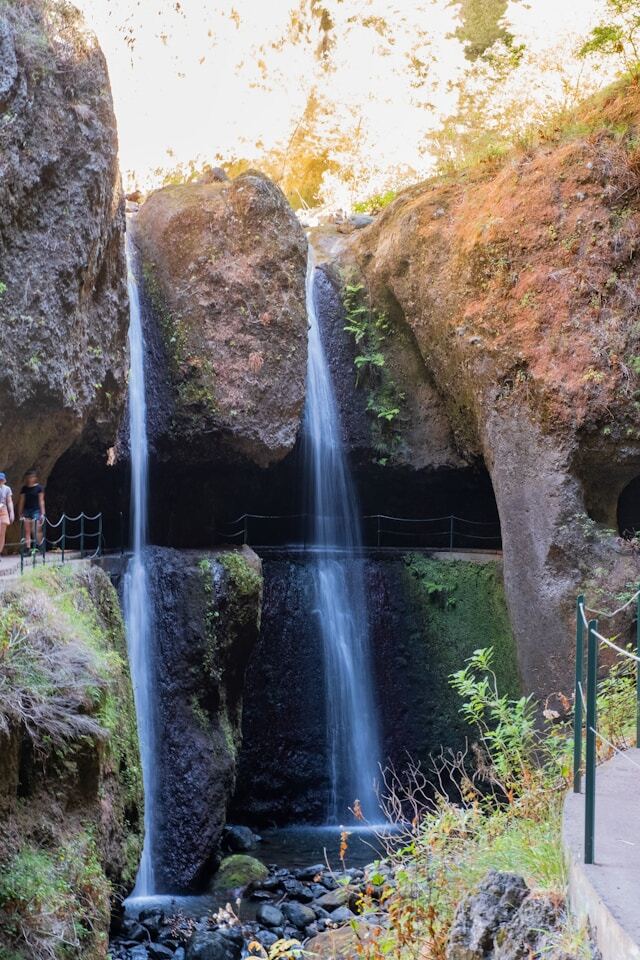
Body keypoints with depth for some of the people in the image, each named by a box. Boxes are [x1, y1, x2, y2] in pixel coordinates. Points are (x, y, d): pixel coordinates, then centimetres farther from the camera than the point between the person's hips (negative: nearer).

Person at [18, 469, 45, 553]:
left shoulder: (39, 487, -1)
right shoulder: (24, 488, 10)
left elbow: (41, 501, -2)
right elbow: (21, 501, 12)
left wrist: (42, 513, -6)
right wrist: (20, 514, 10)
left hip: (36, 511, -4)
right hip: (26, 511, 4)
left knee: (35, 530, -13)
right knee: (27, 531, -1)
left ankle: (38, 546, 2)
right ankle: (28, 548, 0)